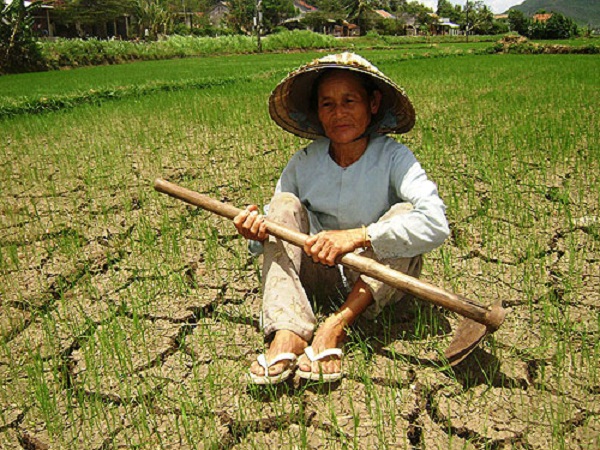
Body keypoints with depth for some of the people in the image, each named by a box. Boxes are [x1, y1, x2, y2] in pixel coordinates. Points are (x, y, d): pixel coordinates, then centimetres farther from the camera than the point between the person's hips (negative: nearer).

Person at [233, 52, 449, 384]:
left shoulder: (393, 157, -13)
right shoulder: (303, 163, -3)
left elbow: (435, 223, -29)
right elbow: (278, 223, 0)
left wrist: (356, 237, -38)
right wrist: (259, 235, -25)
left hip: (376, 282, -2)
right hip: (320, 280, 3)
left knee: (404, 212, -24)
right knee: (284, 203, -16)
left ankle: (335, 327, -32)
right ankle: (287, 332, -34)